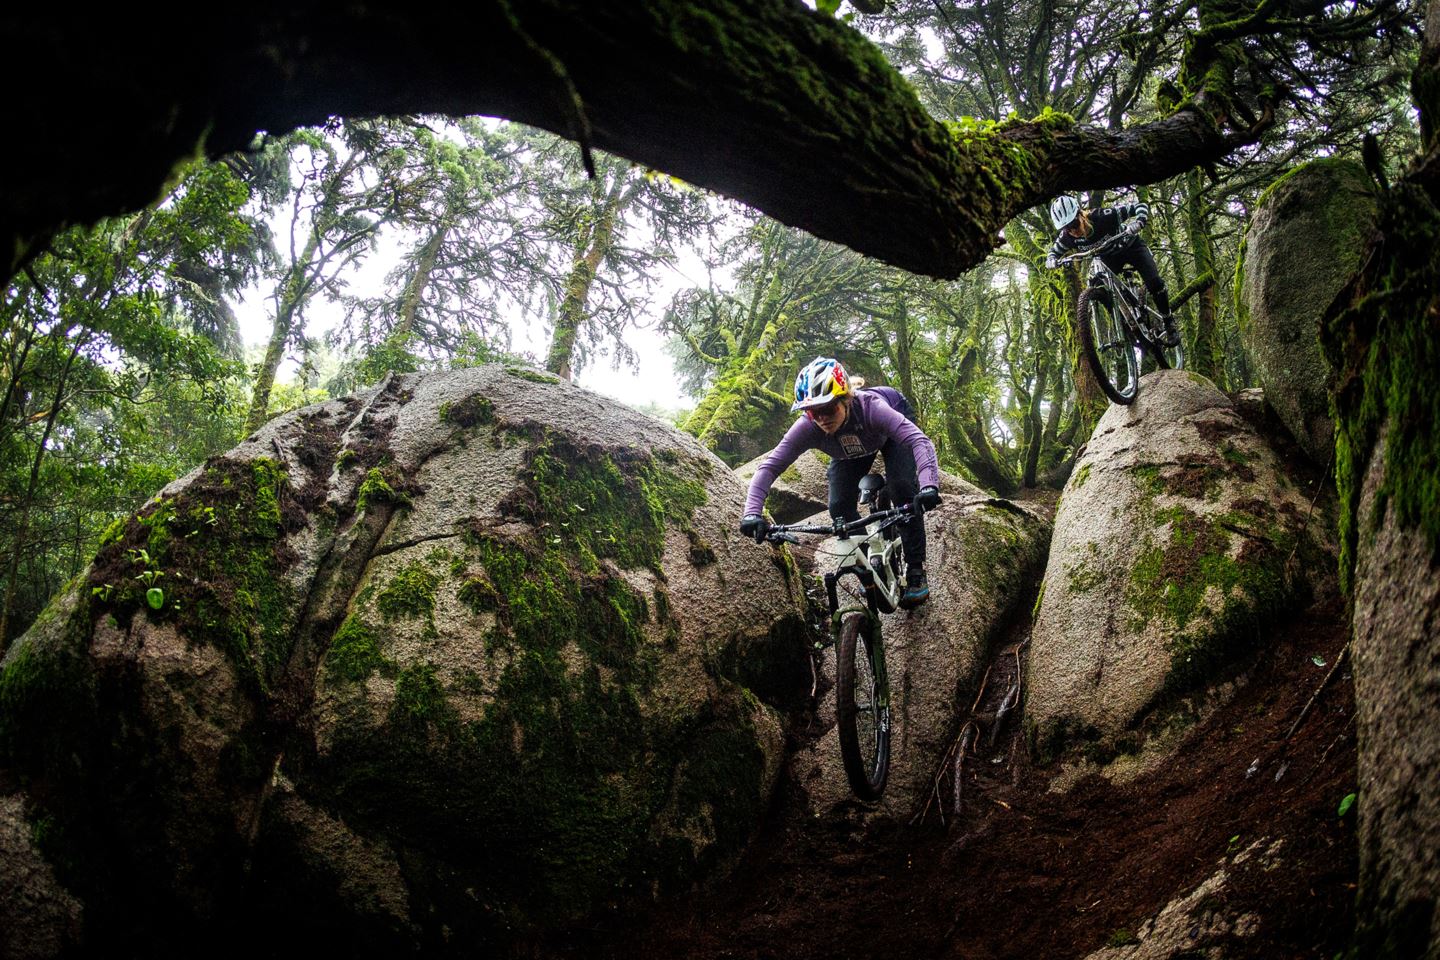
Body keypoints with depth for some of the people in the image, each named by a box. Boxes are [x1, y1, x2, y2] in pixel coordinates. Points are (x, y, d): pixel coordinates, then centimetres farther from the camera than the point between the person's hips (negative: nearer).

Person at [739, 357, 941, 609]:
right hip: (849, 452, 3)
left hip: (891, 431, -3)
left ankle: (916, 570, -9)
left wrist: (929, 485, -72)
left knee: (903, 489, -24)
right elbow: (769, 466, -36)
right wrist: (752, 512, -51)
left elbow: (919, 439, -55)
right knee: (840, 508, -13)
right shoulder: (807, 428, -36)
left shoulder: (870, 407, -45)